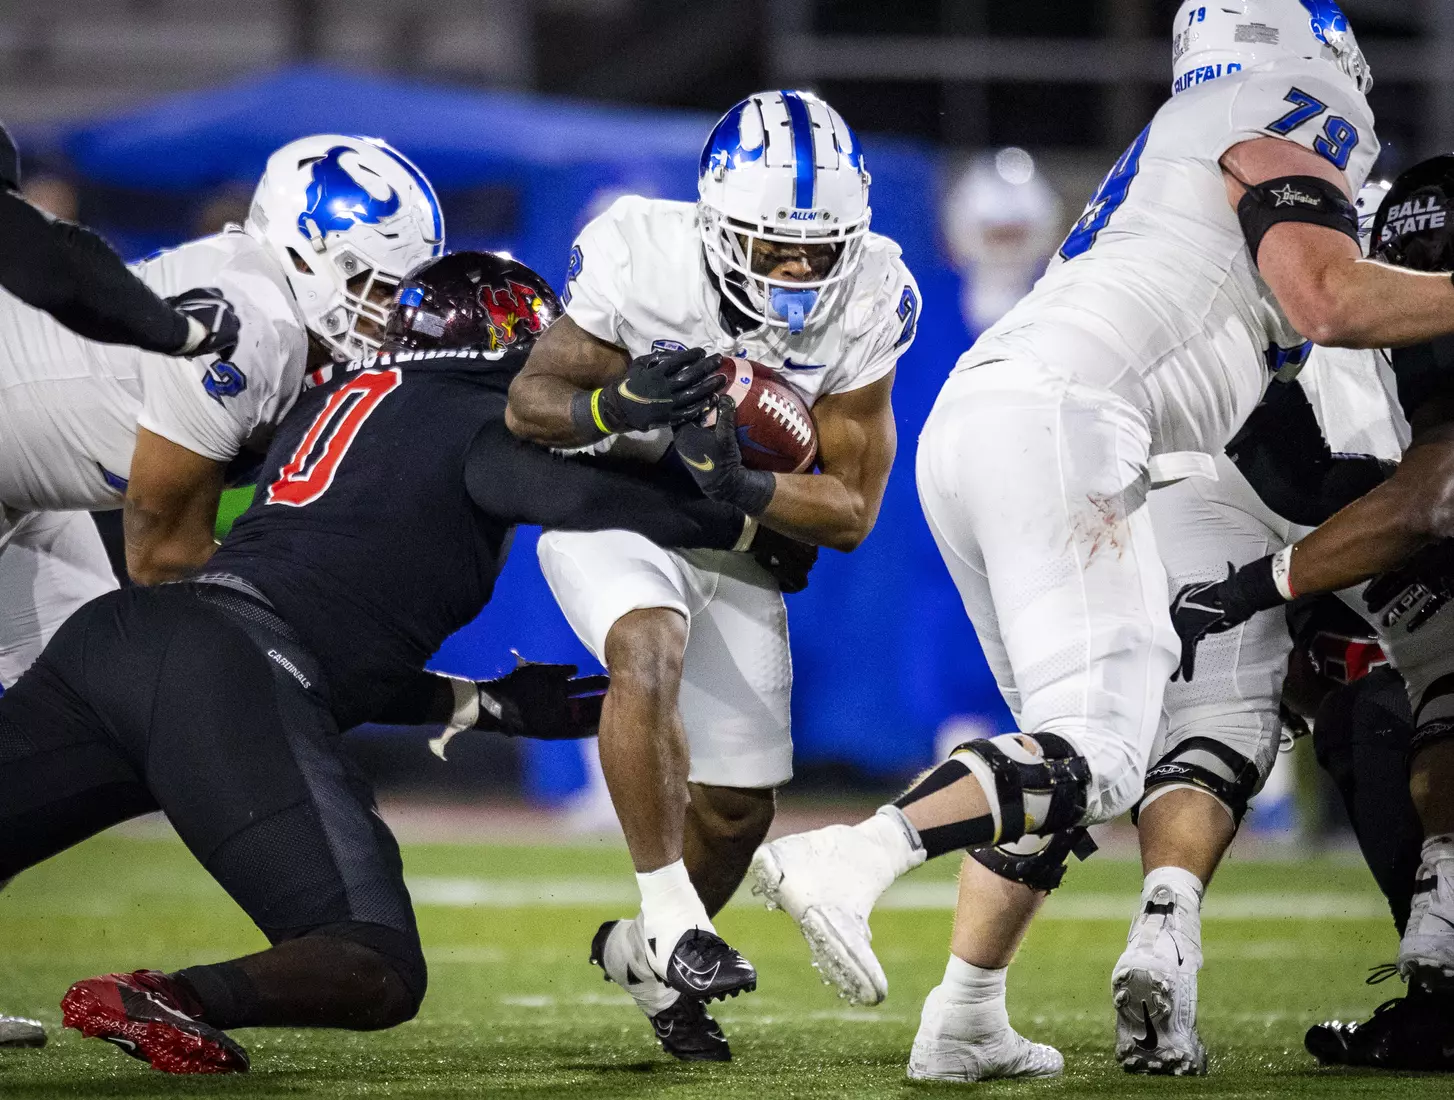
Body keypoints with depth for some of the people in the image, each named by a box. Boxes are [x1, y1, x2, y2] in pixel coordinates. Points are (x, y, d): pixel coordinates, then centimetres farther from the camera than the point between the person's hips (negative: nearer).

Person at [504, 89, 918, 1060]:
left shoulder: (868, 300, -20)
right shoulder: (641, 260, -28)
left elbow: (851, 511, -14)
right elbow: (530, 401, -17)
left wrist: (746, 488, -34)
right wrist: (616, 407, -39)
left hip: (736, 535, 4)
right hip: (608, 510, -3)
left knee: (738, 809, 7)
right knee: (650, 650, -35)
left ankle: (642, 953, 36)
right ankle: (672, 919, -27)